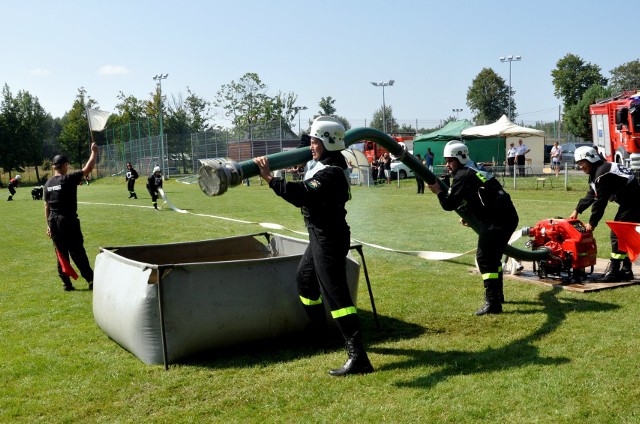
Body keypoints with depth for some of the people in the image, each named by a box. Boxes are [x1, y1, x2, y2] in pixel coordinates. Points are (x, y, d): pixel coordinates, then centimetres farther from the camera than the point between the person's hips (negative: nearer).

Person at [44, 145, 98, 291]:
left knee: (61, 253, 11)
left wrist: (49, 225, 17)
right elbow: (88, 169, -11)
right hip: (68, 221, -6)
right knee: (77, 252, -4)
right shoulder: (69, 179, -12)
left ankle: (67, 284, 13)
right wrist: (94, 152, 1)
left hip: (53, 222, 6)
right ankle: (91, 280, -2)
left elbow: (46, 206, 11)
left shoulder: (48, 184, 8)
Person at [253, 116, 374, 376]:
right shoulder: (323, 165, 10)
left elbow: (304, 195, -36)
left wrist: (270, 179, -37)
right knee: (304, 279, 26)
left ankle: (358, 357, -15)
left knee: (335, 292, -14)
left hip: (329, 240, -11)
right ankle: (318, 332, 44)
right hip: (321, 236, 11)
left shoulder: (330, 173, -22)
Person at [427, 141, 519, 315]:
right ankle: (497, 295, 34)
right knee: (493, 256, 22)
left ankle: (492, 304, -12)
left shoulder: (463, 175, -11)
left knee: (484, 258, -9)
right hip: (508, 217, 10)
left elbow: (449, 204, -13)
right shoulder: (474, 170, 19)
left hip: (496, 221, -10)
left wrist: (439, 191, 3)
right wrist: (468, 214, 23)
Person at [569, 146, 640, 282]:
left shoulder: (603, 174, -22)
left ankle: (613, 271, -7)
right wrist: (577, 210, 17)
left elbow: (600, 202, -21)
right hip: (628, 203, 11)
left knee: (617, 235, -10)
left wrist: (592, 223, -14)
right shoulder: (596, 173, 12)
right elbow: (591, 195, 20)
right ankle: (626, 270, 19)